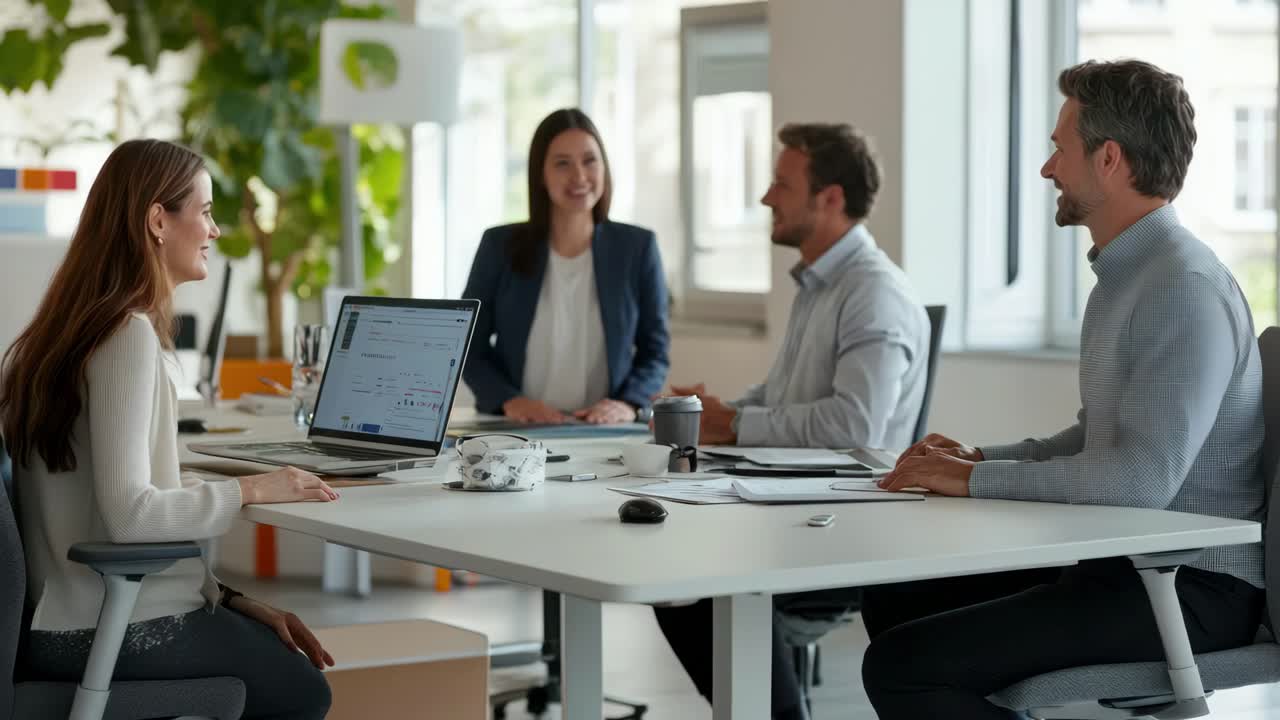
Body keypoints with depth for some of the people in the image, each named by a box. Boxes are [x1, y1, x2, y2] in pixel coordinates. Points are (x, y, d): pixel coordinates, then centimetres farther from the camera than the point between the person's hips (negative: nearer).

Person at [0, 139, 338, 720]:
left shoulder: (75, 329, 12)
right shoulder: (130, 337, -18)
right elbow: (128, 513, -26)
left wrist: (229, 599, 9)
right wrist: (249, 490, -13)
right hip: (116, 631, -9)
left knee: (289, 660, 20)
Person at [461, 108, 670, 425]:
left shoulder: (638, 247, 6)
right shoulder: (500, 246, 5)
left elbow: (655, 351, 9)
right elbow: (469, 346, 8)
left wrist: (629, 404, -10)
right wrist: (508, 400, -10)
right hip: (514, 432, 0)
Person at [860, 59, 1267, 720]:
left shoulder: (1185, 288, -18)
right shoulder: (1125, 275, 15)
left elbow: (1141, 479, -27)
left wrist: (974, 480, -18)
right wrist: (983, 458, 9)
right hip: (1125, 566, 10)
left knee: (902, 664, -20)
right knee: (894, 600, 13)